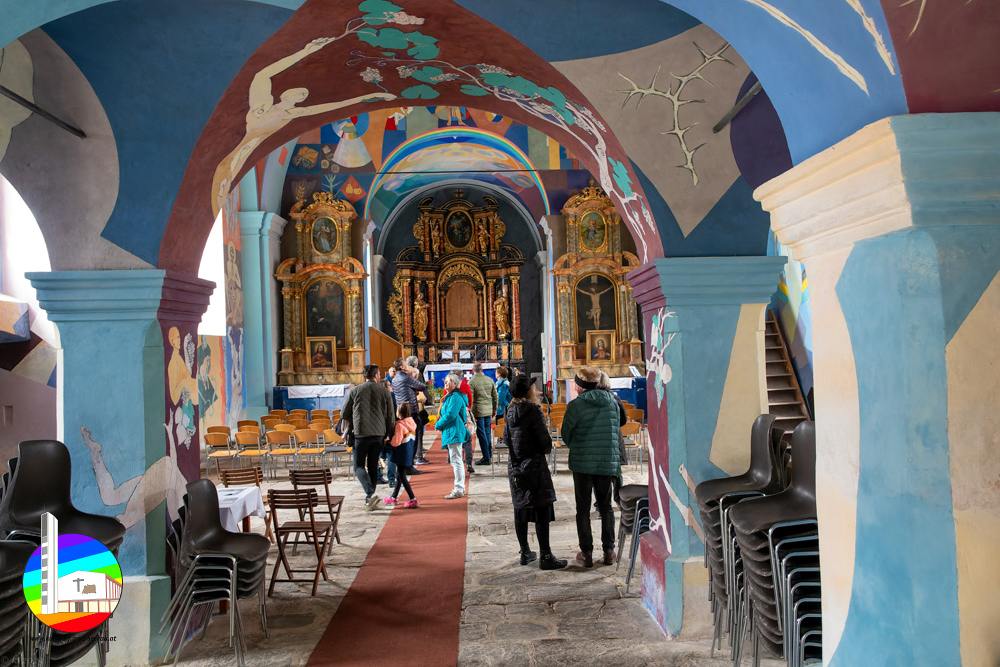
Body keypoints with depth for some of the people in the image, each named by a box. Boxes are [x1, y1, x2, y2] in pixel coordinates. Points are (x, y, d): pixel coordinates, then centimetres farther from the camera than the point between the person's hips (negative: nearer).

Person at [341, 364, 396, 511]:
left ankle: (370, 493, -18)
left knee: (359, 466, 3)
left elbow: (344, 414, 6)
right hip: (378, 434, 2)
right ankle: (370, 498, 17)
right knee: (373, 466, 14)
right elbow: (390, 416, 5)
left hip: (361, 434, -2)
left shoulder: (355, 391, 0)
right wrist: (388, 435, 17)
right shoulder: (384, 391, 3)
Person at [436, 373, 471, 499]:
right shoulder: (450, 396, 18)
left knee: (456, 460, -8)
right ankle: (460, 488, 22)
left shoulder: (456, 397, -14)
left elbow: (450, 415, -21)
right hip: (450, 432, 11)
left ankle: (459, 490, -6)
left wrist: (438, 425, -9)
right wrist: (440, 424, 8)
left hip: (454, 432, -11)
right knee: (456, 460, 15)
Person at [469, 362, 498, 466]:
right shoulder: (489, 380, 5)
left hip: (478, 411, -5)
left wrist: (470, 413, -7)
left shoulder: (471, 382, -10)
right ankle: (489, 452, 23)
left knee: (481, 434, -1)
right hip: (488, 410, 5)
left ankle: (486, 458, 1)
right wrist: (494, 409, 21)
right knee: (487, 432, 16)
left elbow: (470, 399, -12)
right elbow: (495, 396, 11)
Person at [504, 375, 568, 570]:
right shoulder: (533, 410, -15)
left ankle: (525, 553, 21)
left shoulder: (510, 411, 5)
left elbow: (506, 439, 12)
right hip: (534, 464, -7)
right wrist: (547, 448, 6)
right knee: (542, 510, -3)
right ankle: (545, 557, -1)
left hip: (515, 465, 7)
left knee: (520, 509, 12)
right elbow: (545, 440, -14)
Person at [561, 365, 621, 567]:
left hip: (582, 463, -3)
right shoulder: (612, 402, 2)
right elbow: (617, 431, 8)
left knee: (583, 509, 8)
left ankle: (587, 553, 10)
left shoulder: (576, 405, -10)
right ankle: (609, 551, 16)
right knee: (606, 507, 15)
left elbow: (566, 433, -1)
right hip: (608, 462, 3)